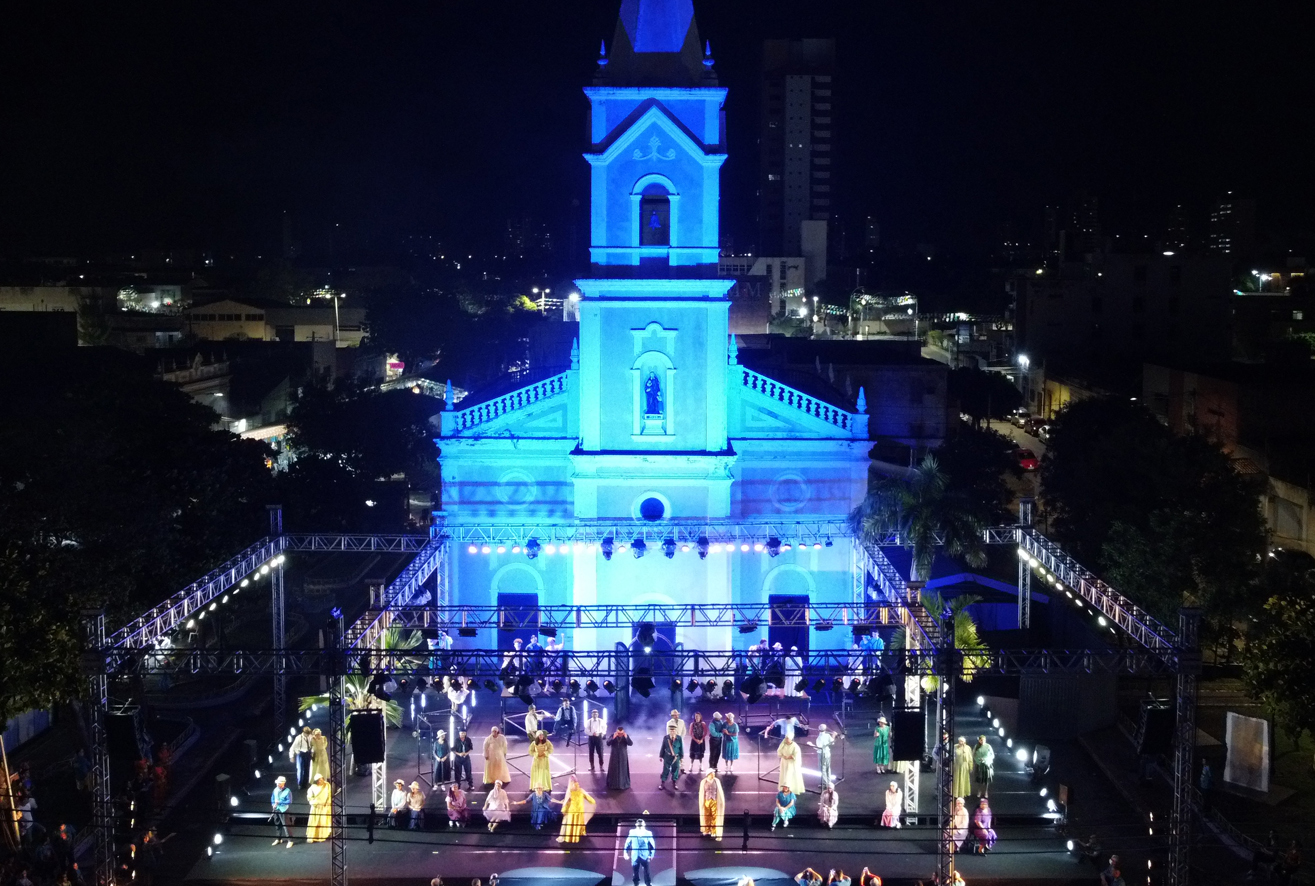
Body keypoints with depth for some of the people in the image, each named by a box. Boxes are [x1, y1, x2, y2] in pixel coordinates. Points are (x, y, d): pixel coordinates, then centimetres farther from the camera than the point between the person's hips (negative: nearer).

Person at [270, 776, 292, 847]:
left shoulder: (287, 791, -14)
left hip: (283, 810, -6)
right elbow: (272, 798, 17)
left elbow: (289, 801, -16)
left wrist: (279, 802, -20)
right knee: (277, 824, 17)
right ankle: (278, 839, 31)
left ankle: (290, 840, -3)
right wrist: (273, 804, -3)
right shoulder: (275, 790, 4)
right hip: (276, 809, 6)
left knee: (285, 825, -7)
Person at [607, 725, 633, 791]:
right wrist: (613, 738, -33)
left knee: (623, 770, 7)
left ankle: (623, 784, 19)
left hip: (623, 756, 0)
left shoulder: (626, 736, -8)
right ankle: (613, 784, 20)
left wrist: (626, 737, -33)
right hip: (614, 756, 0)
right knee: (614, 770, 8)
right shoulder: (613, 735, -9)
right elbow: (608, 743, -19)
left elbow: (631, 743, -19)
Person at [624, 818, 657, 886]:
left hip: (645, 857, -2)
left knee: (646, 872, -4)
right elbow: (628, 843, 8)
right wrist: (625, 852, 4)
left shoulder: (648, 833, -4)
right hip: (635, 857, 2)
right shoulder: (632, 832, 2)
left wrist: (651, 854, -4)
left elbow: (652, 845, 1)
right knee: (635, 872, 8)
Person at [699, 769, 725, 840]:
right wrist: (702, 803, 1)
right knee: (706, 816, 8)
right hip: (706, 801, 0)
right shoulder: (703, 782, -4)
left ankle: (714, 832, 8)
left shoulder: (717, 781, -2)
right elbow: (701, 793, 1)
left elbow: (720, 792, 3)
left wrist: (721, 801, 3)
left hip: (714, 801, 0)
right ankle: (707, 831, 24)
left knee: (715, 817, 0)